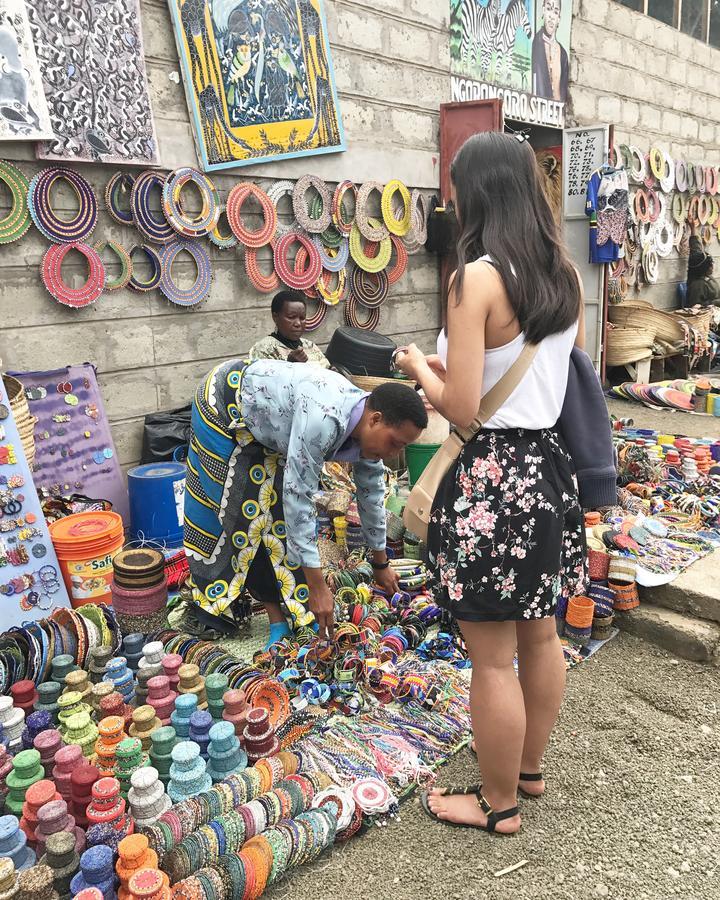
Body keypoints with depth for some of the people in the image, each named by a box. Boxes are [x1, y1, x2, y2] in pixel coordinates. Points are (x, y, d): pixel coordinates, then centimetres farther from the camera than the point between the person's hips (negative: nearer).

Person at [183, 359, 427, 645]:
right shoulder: (324, 419, -41)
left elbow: (372, 494, 0)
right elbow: (297, 495, -40)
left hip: (265, 420, 7)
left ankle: (278, 617, 5)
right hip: (225, 405, -7)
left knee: (278, 509, 0)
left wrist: (381, 563, 11)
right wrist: (317, 587, -35)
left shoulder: (367, 429, -14)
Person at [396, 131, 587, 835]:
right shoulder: (565, 274, 5)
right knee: (540, 634, 22)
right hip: (549, 462, 9)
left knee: (492, 657, 8)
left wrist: (420, 367, 0)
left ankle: (498, 804, 29)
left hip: (491, 475, -8)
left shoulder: (477, 278, -18)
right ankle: (528, 766, 44)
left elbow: (460, 407, -21)